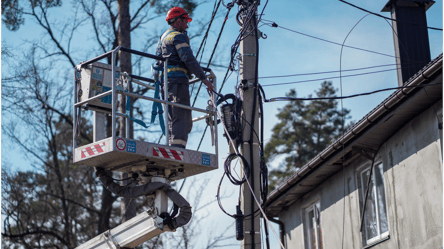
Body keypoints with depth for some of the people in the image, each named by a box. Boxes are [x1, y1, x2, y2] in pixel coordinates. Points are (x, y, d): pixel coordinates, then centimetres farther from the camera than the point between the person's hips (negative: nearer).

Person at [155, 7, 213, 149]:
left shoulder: (163, 37, 26)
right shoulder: (178, 36, -4)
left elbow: (159, 60, 27)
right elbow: (188, 59, -15)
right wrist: (203, 78, -17)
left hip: (165, 82, 10)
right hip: (177, 80, -10)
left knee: (173, 120, 9)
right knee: (182, 119, -14)